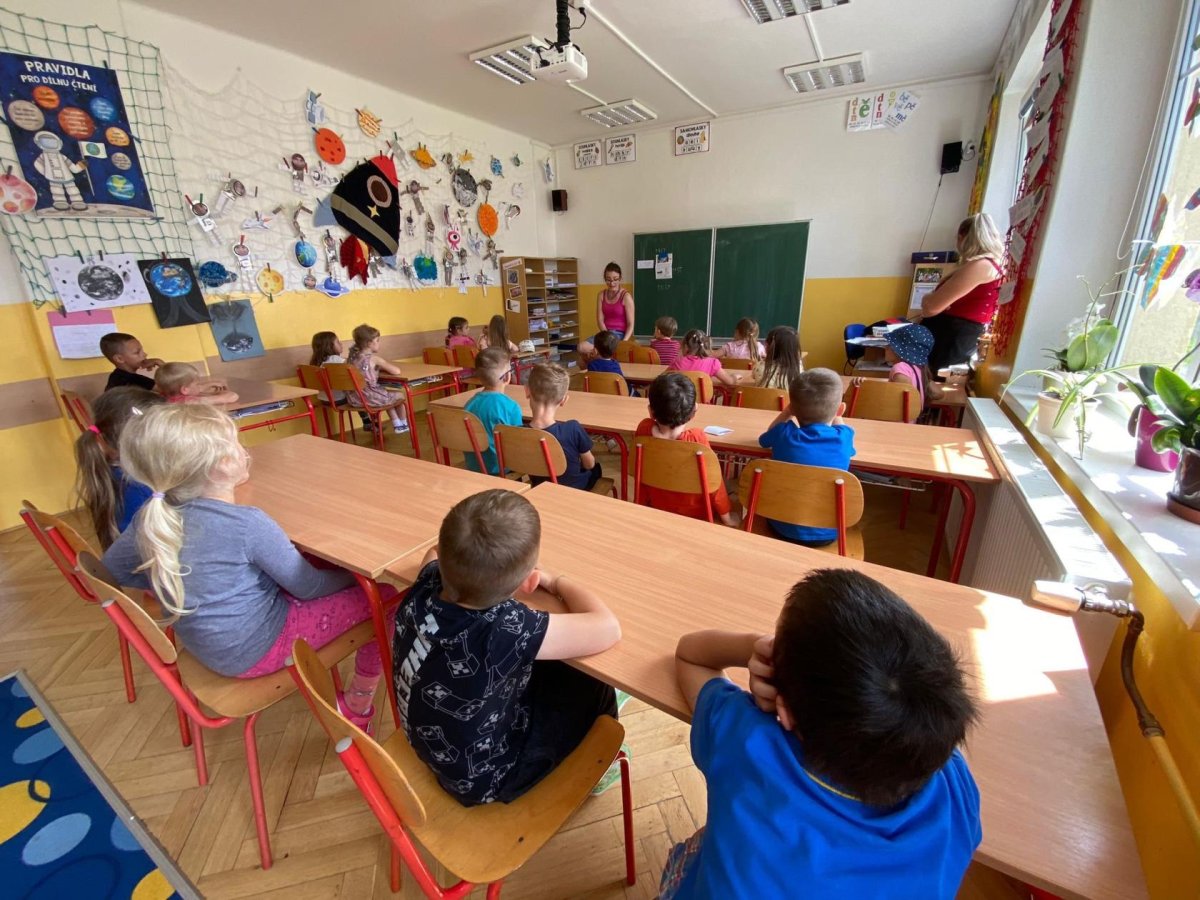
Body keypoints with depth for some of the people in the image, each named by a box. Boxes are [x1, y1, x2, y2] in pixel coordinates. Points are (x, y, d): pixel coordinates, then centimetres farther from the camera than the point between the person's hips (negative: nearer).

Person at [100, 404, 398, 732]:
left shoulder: (152, 518, -8)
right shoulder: (248, 523, -29)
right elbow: (308, 586, -17)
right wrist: (354, 575, 0)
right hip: (256, 649, -8)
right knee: (381, 596, -3)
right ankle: (357, 705, 11)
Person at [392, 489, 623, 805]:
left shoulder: (427, 585, -22)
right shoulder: (506, 629, -41)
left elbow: (435, 554, 3)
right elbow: (607, 628, -30)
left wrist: (481, 567, -8)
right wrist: (559, 581, -15)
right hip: (484, 778, -5)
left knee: (548, 668, 16)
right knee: (593, 686, 10)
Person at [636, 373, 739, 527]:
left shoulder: (643, 429, -23)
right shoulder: (697, 438, -31)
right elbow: (713, 480, -17)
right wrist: (726, 514, -5)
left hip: (656, 509, 3)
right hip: (693, 513, -3)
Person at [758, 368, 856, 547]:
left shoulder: (784, 434, -17)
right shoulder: (844, 437, -15)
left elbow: (764, 439, 10)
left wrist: (787, 411, 7)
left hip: (782, 527, 0)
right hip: (827, 533, 1)